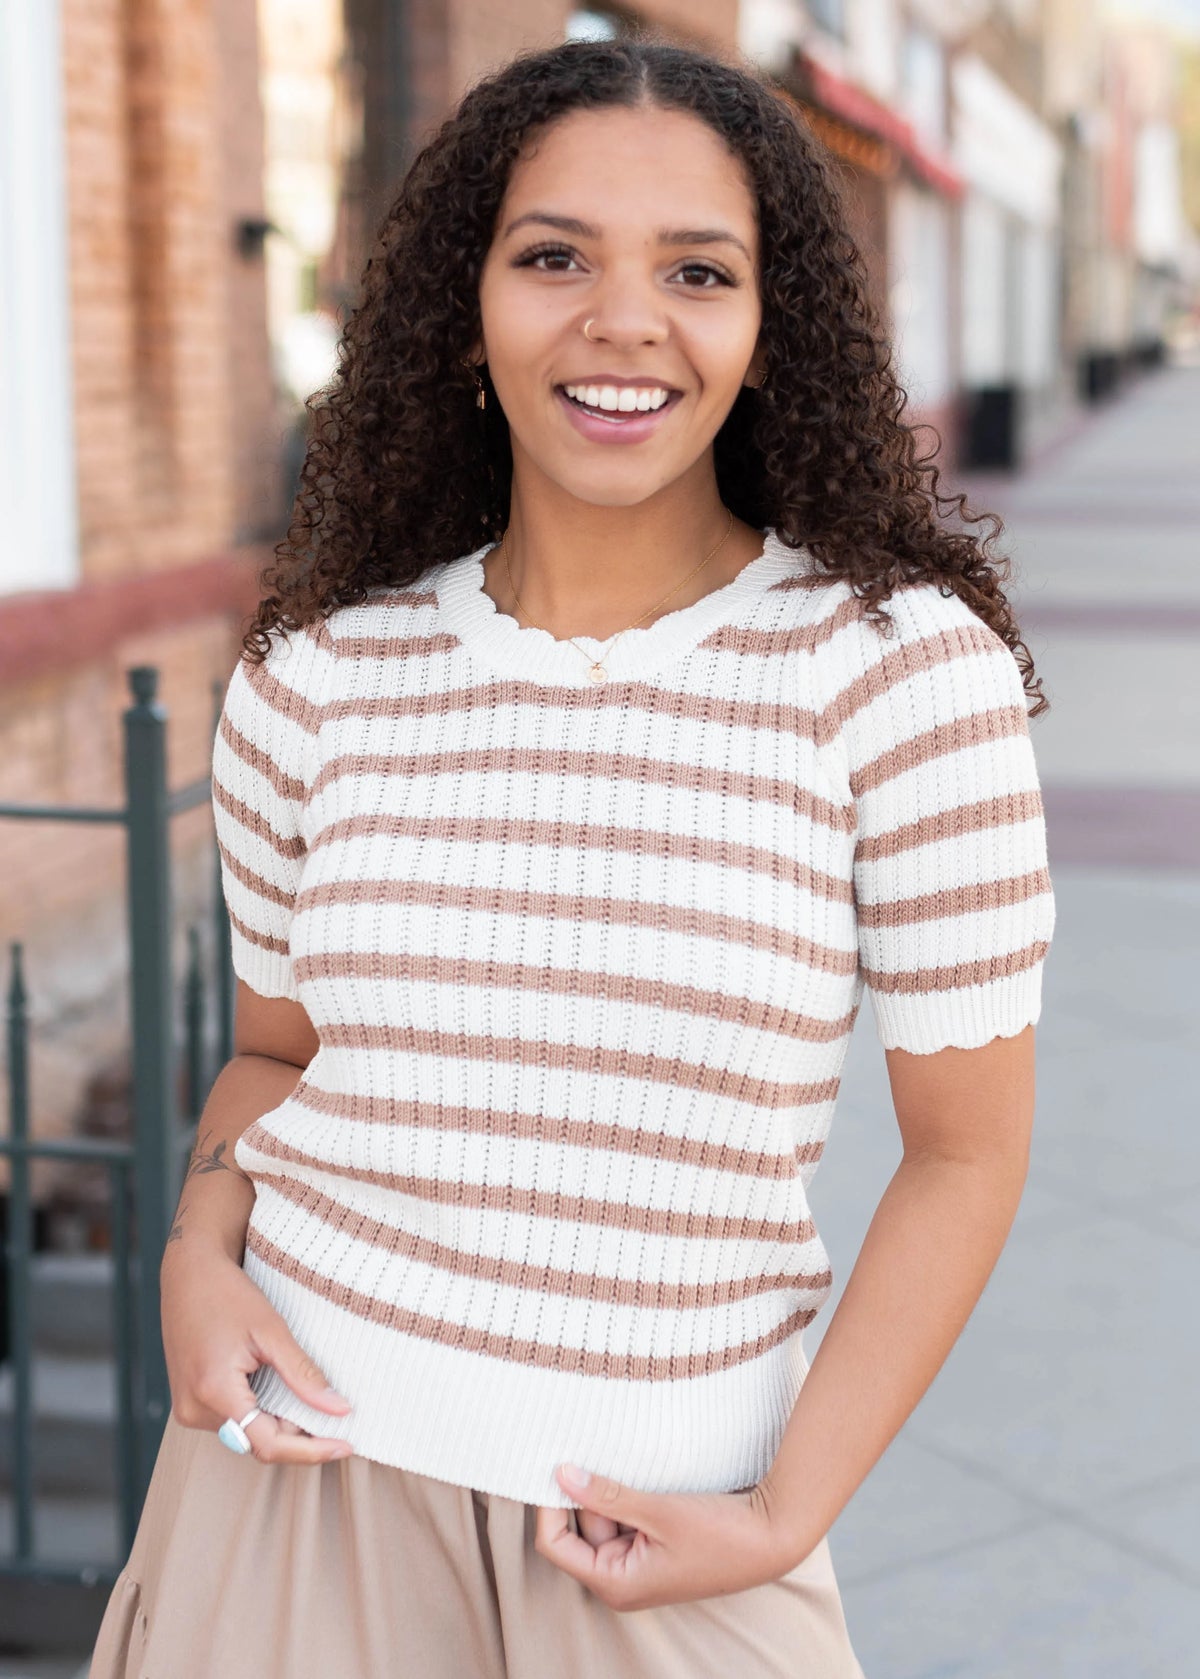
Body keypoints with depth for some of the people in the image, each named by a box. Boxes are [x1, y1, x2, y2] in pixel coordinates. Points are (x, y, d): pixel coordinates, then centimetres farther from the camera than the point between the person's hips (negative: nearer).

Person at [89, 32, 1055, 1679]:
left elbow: (967, 1147, -6)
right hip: (310, 1465, 2)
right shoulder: (315, 683, -2)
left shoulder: (907, 667, -10)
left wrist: (784, 1521, -9)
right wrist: (201, 1248, -6)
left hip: (665, 1530, -2)